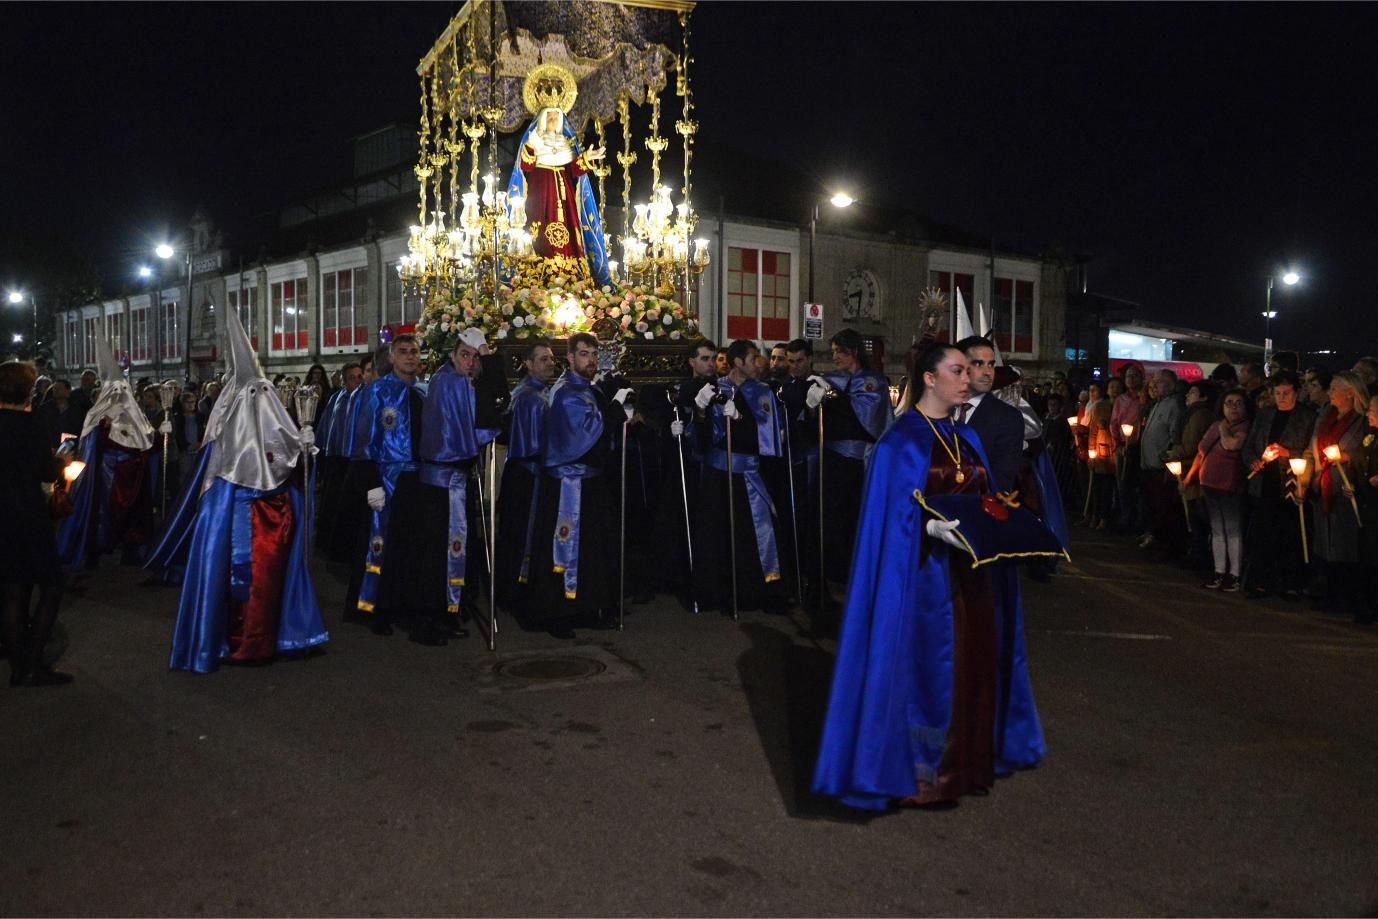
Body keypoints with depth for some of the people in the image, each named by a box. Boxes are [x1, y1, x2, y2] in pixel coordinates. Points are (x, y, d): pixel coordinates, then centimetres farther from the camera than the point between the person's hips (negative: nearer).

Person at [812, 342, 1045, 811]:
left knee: (972, 662, 13)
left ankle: (965, 762, 28)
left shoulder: (967, 438, 13)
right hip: (924, 571, -7)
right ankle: (916, 771, 13)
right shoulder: (901, 441, -10)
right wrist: (933, 527, -28)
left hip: (971, 570, 7)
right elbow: (894, 513, -14)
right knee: (926, 666, -1)